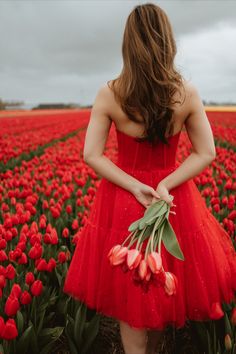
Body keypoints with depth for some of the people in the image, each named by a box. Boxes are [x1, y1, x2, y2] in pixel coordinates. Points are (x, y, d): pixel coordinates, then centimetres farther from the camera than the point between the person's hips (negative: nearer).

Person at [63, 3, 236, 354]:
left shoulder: (108, 93, -12)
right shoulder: (188, 92, -10)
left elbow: (91, 155, -11)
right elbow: (206, 153, -7)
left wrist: (135, 188, -15)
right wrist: (166, 185, -14)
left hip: (123, 196, -1)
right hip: (174, 197, 2)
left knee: (130, 294, 16)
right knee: (166, 288, 24)